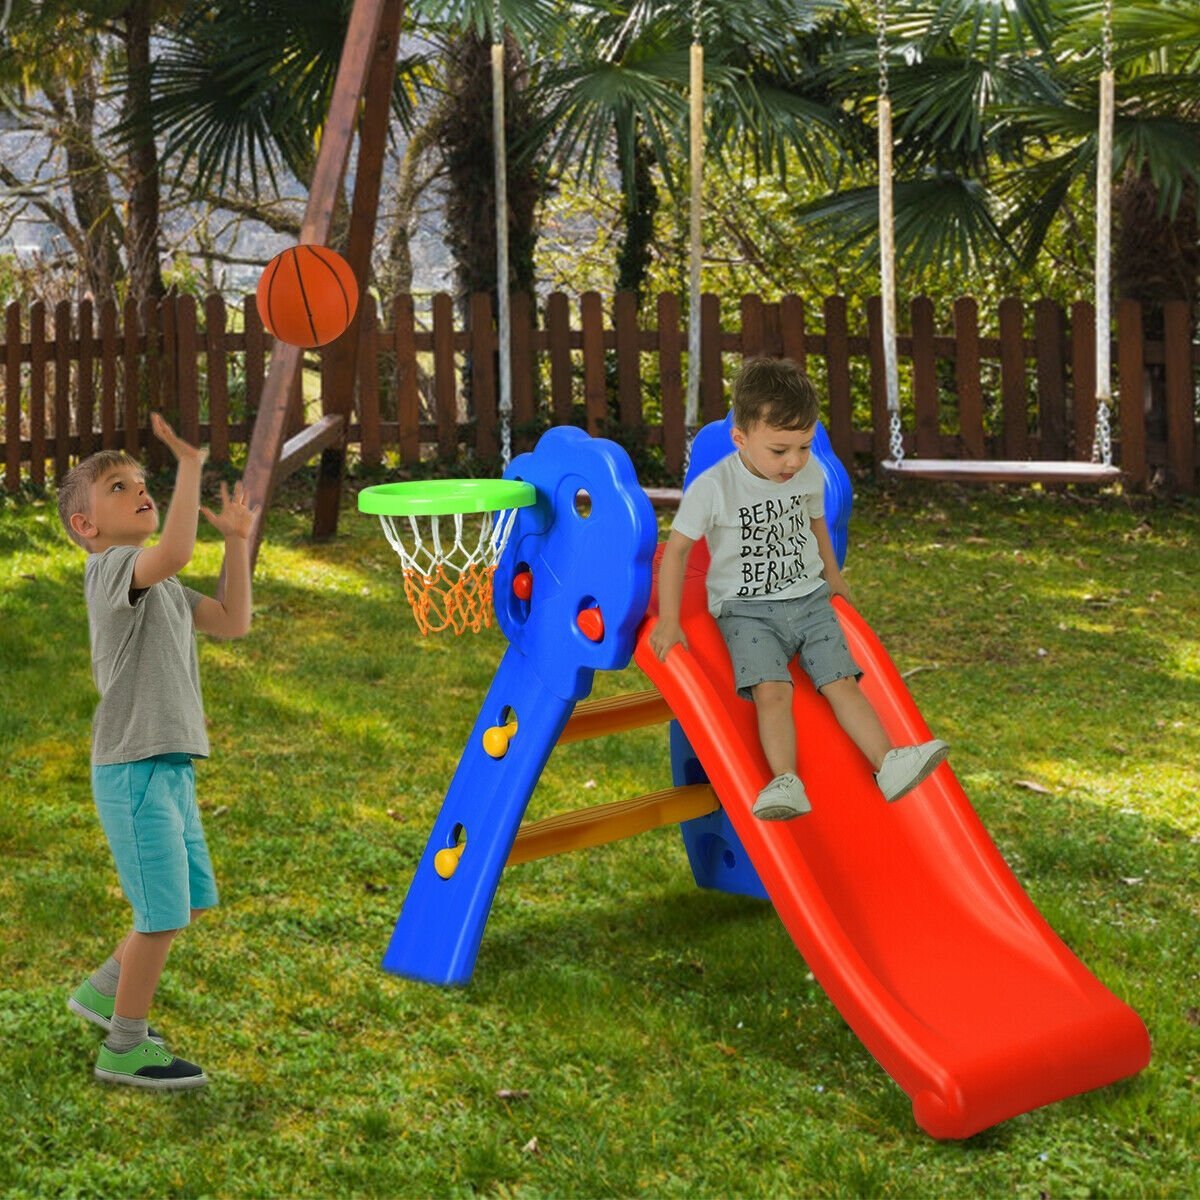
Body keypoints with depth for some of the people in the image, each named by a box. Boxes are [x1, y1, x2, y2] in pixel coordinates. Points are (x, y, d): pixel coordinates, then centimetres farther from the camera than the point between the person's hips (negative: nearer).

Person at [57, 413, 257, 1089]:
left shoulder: (161, 585, 19)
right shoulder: (111, 566, -12)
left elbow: (233, 622, 16)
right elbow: (174, 551, -34)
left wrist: (238, 541, 13)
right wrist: (191, 465, -30)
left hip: (171, 766, 10)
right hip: (134, 767, -10)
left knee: (192, 900, 17)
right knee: (164, 912, -4)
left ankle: (106, 990, 34)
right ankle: (125, 1047, 10)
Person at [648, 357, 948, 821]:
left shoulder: (811, 473, 0)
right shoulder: (712, 487, -14)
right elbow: (677, 549, -6)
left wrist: (832, 575, 32)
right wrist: (669, 621, -6)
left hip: (808, 598, 4)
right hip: (747, 609, -4)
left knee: (841, 681, -12)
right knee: (771, 690, -25)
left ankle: (888, 764, -20)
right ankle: (786, 782, -35)